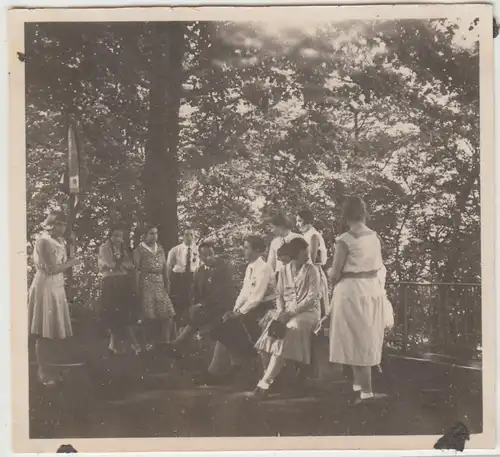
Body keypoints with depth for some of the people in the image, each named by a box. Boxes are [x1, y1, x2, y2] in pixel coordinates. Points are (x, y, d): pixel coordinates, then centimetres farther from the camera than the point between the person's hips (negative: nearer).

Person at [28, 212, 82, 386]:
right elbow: (52, 268, -18)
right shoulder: (44, 241, -12)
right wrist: (72, 262, -8)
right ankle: (44, 373, 3)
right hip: (45, 289, -9)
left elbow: (62, 268, 11)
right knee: (45, 333, -4)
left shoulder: (59, 241, 15)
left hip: (57, 289, 9)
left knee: (58, 332, 10)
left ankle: (53, 369, 18)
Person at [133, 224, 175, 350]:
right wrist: (138, 290, -11)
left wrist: (167, 285, 9)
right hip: (146, 284, -5)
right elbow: (137, 270, -5)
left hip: (160, 285, 5)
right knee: (149, 315, -4)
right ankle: (150, 342, 7)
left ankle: (164, 341, 5)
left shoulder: (160, 249, 14)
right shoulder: (140, 250, -2)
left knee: (167, 313, -5)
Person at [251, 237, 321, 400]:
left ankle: (265, 382, -31)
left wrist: (291, 312, -20)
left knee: (286, 334, -31)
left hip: (308, 312, -4)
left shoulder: (312, 270, -1)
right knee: (271, 333, -26)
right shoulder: (284, 271, 12)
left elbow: (312, 297, -10)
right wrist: (280, 312, -11)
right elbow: (279, 295, 11)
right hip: (287, 312, 4)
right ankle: (276, 373, -9)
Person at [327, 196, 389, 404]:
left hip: (352, 292, -6)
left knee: (356, 341, 1)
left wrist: (336, 283, 9)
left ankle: (366, 392, 1)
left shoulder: (345, 240, -15)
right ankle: (360, 384, 26)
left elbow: (335, 274, -12)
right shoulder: (375, 237, 3)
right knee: (367, 339, 16)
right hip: (374, 289, 6)